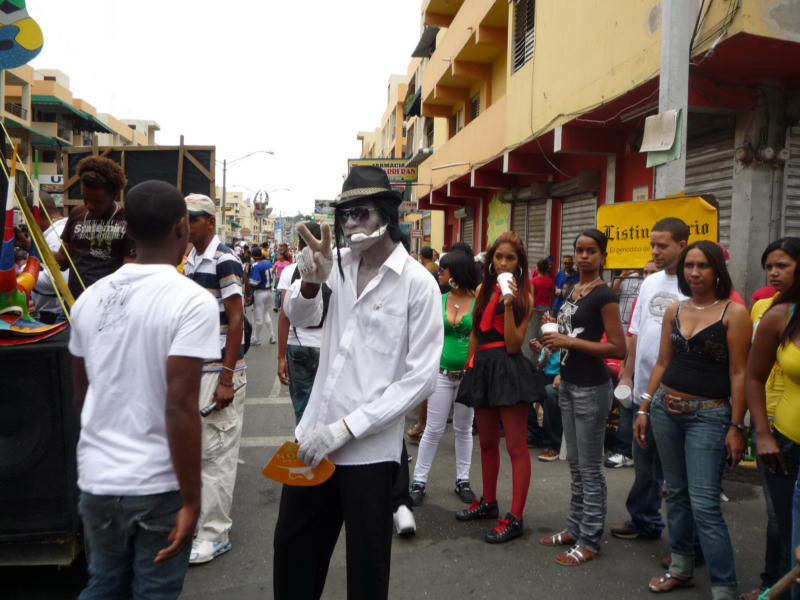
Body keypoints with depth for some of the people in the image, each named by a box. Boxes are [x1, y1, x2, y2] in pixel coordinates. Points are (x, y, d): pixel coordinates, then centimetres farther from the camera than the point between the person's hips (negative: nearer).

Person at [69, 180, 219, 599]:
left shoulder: (91, 297, 2)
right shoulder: (192, 301, -16)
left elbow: (80, 395, 11)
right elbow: (180, 406, -22)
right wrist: (191, 501, -16)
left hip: (96, 480, 5)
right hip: (158, 487, -5)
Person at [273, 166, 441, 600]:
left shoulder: (418, 283, -12)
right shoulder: (340, 264, 4)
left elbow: (421, 377, -15)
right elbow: (298, 317, 3)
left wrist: (346, 428, -18)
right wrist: (310, 282, -19)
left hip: (370, 449, -5)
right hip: (314, 435, 5)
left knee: (366, 563, 13)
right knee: (291, 548, 20)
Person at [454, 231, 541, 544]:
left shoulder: (524, 297, -2)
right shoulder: (483, 290, 11)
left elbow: (514, 344, -12)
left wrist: (509, 305, -19)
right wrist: (469, 368, 14)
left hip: (509, 368, -6)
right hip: (482, 366, 6)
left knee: (516, 446, -3)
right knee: (487, 442, 17)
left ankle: (515, 519, 2)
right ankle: (488, 502, 34)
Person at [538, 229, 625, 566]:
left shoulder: (604, 295, -13)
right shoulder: (572, 291, 11)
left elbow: (618, 349, -18)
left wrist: (571, 341, -21)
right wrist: (554, 338, 6)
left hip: (591, 388, -8)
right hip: (568, 383, 8)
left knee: (589, 467, 1)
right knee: (575, 463, 17)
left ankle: (590, 541, 13)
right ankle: (575, 528, 29)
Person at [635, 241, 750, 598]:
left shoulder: (734, 313, -7)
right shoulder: (673, 311, 8)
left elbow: (739, 374, -9)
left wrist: (736, 427, -10)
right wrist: (643, 409, 10)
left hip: (709, 416, -5)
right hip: (666, 408, 5)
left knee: (704, 504, -7)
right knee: (676, 493, 15)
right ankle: (681, 568, 29)